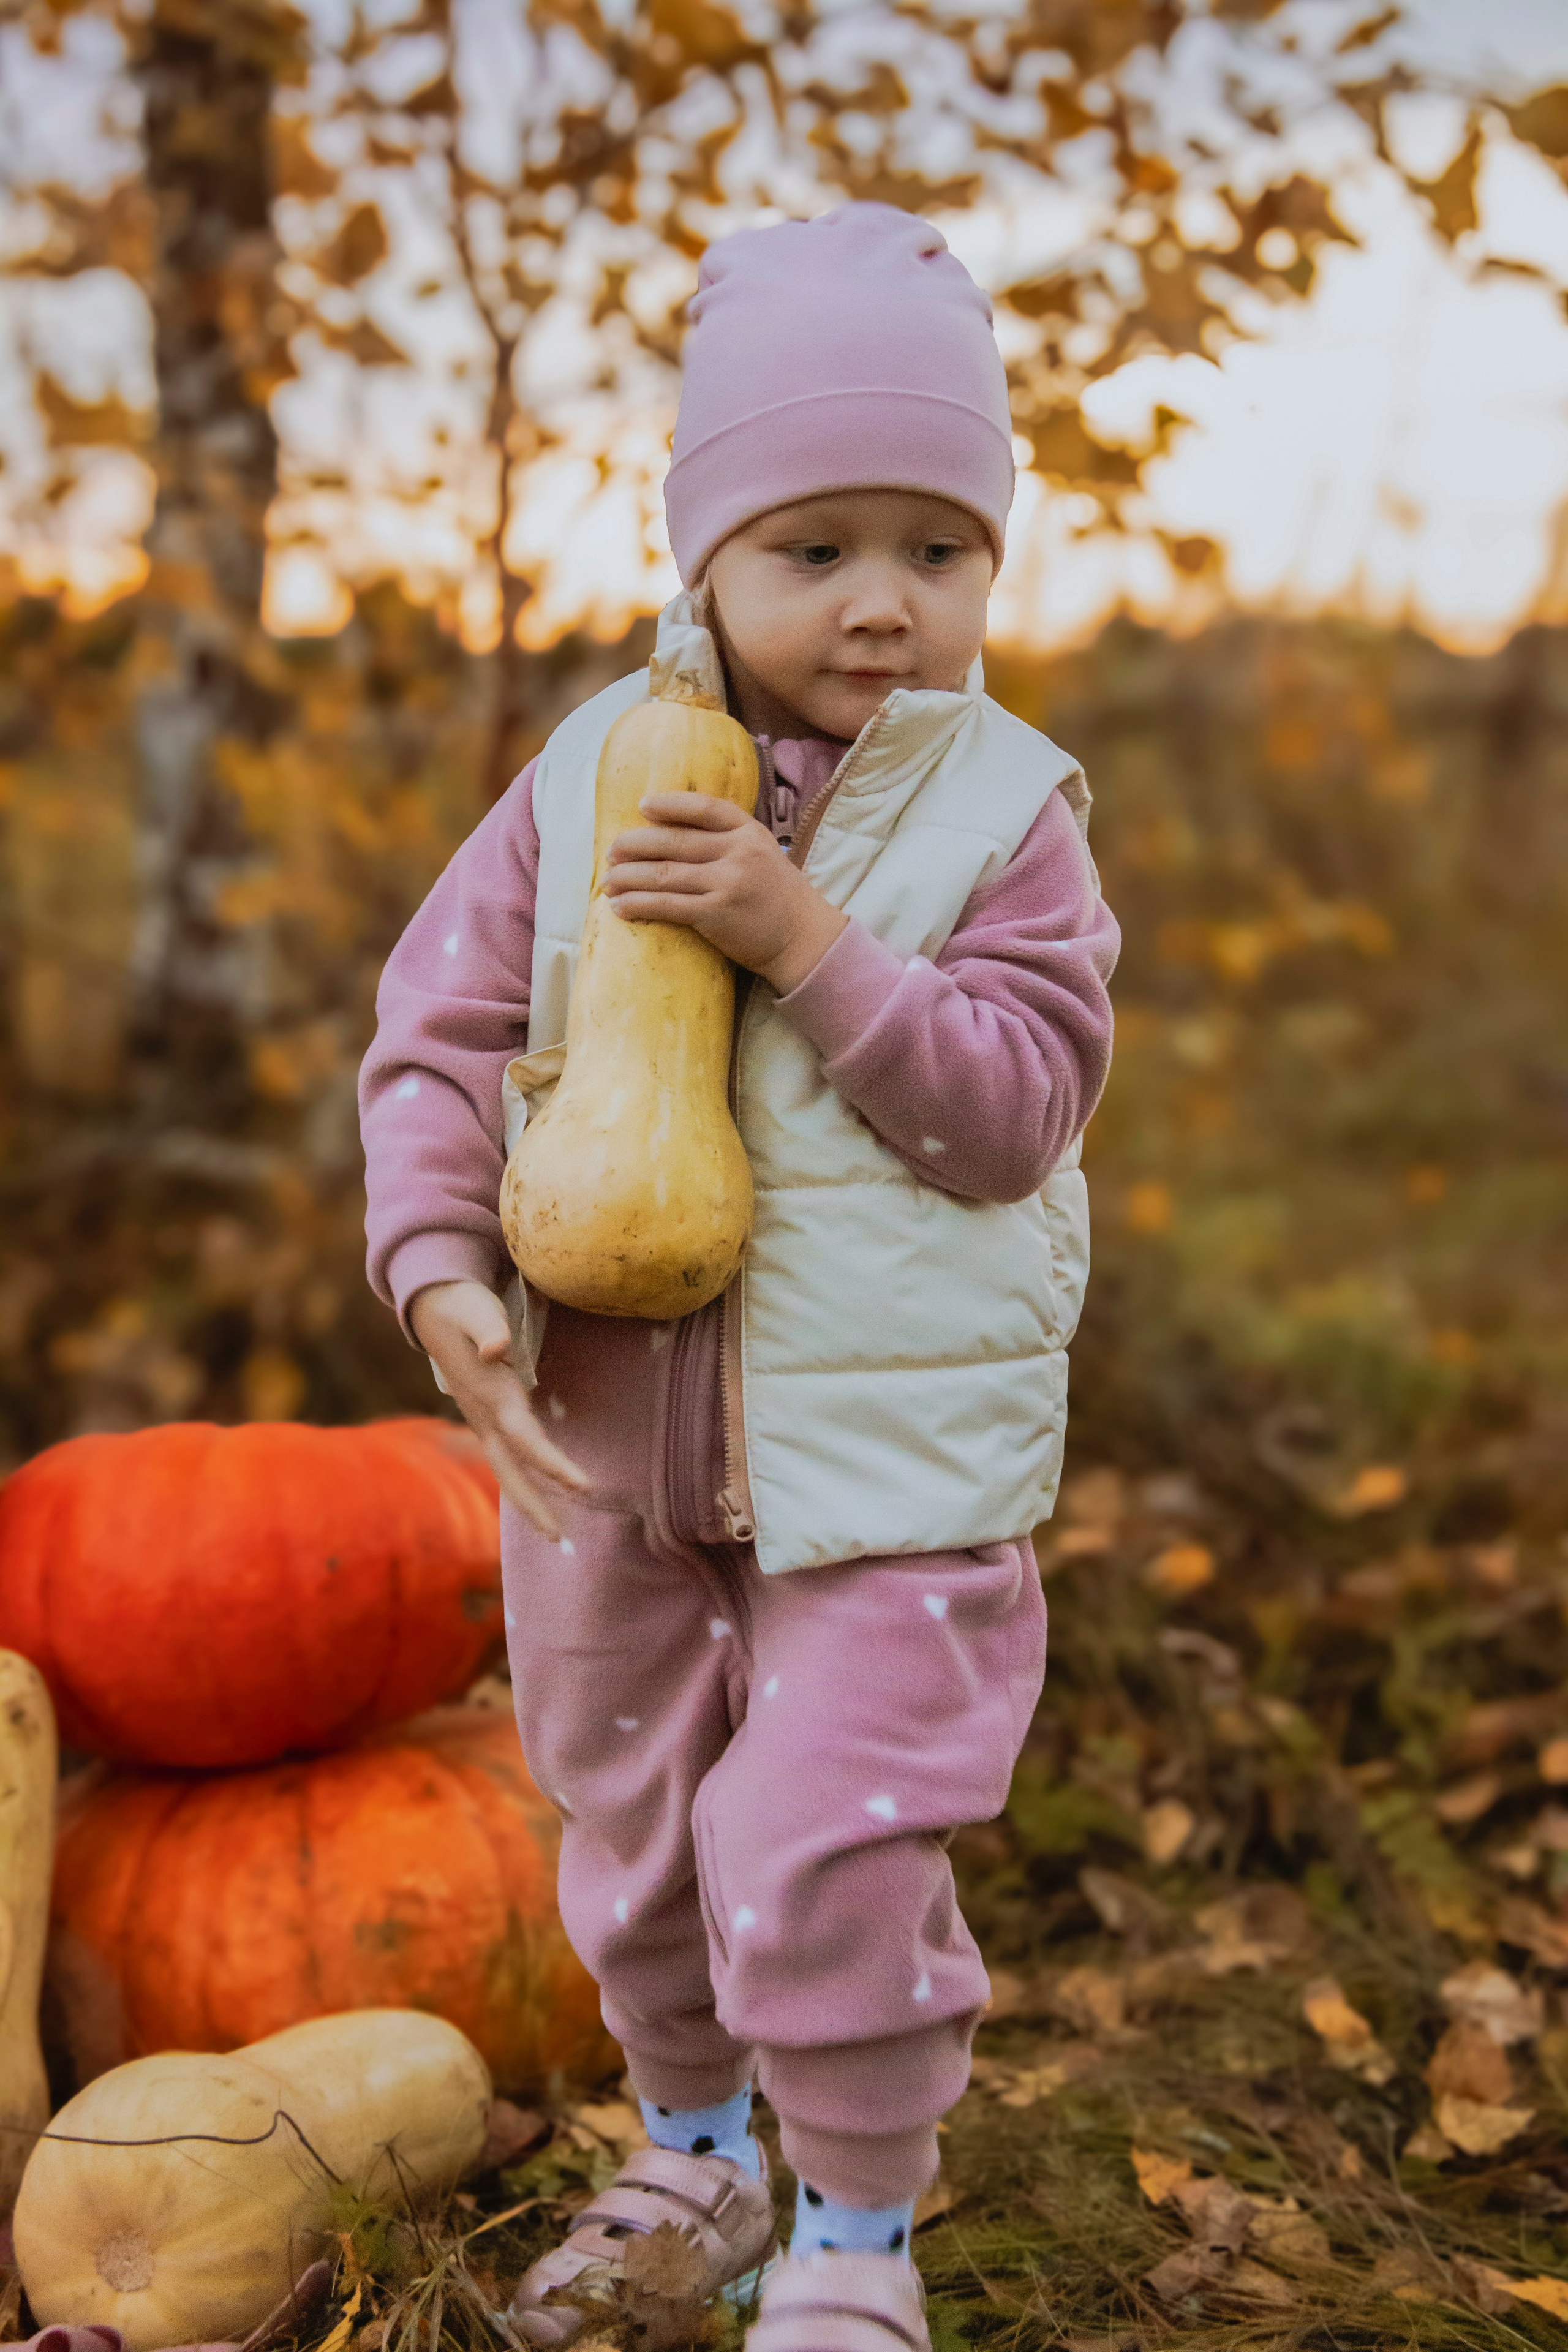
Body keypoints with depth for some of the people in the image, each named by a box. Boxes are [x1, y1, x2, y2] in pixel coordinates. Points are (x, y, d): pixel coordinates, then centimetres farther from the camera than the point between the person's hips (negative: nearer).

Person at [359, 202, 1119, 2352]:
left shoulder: (1005, 816, -9)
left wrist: (807, 940, -28)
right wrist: (444, 1268, -18)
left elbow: (1013, 1101, -18)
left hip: (889, 1457, -4)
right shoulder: (588, 782, -2)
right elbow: (441, 1028, -3)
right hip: (612, 1441, 4)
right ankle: (693, 2158, 46)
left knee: (824, 1863, -6)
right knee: (633, 1840, 20)